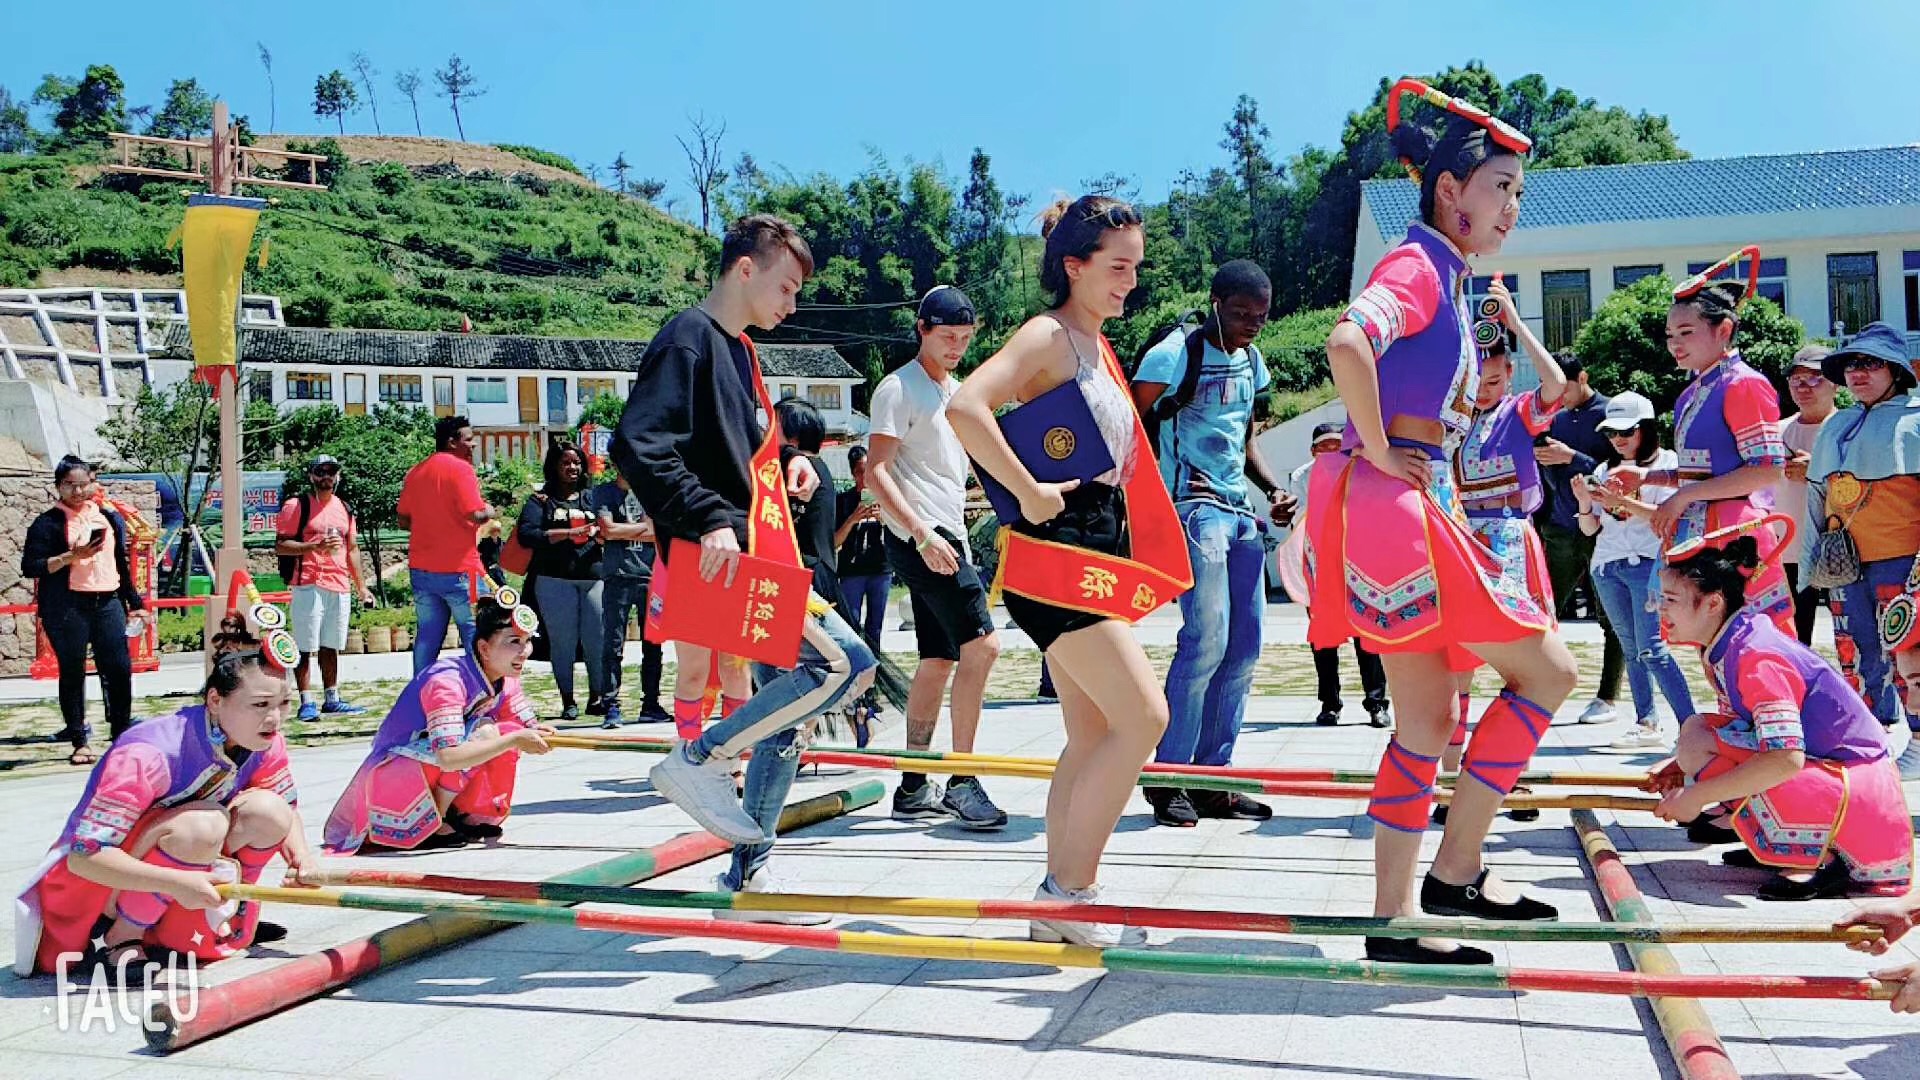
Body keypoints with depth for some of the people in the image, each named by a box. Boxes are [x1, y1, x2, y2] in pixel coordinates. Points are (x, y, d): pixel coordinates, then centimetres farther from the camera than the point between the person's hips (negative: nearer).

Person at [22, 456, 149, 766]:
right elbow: (30, 567, -5)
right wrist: (71, 557, -16)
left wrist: (134, 604, 18)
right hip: (67, 607, -3)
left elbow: (122, 564, 19)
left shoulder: (109, 518, 14)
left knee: (120, 668, -2)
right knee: (72, 673, 0)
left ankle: (121, 734, 9)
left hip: (108, 603, 4)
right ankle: (79, 742, 7)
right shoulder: (47, 523, 1)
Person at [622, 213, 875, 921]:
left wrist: (786, 466, 10)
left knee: (784, 715, 11)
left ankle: (749, 876, 21)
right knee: (847, 661, -20)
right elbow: (636, 445, -21)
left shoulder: (739, 351, 20)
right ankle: (700, 760, -10)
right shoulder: (689, 339, -10)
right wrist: (710, 520, -28)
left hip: (762, 558, 10)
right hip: (720, 565, -10)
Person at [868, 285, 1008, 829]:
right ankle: (962, 783, -11)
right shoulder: (899, 388, -8)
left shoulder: (955, 390, 19)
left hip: (946, 535, 9)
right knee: (981, 643, -16)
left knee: (939, 660, 9)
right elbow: (876, 472, -16)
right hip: (918, 535, -9)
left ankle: (914, 788, 15)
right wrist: (924, 535, -24)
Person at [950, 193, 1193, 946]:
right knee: (1144, 716, -13)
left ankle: (1061, 902, 18)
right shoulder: (1048, 335, -10)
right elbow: (965, 407, -27)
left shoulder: (1097, 347, 18)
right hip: (1055, 559, -10)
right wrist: (1030, 494, -23)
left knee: (1093, 736, 10)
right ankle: (1069, 892, -4)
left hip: (1096, 558, 10)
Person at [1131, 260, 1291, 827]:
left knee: (1244, 646, 6)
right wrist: (1160, 487, -21)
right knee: (1207, 639, -14)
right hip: (1195, 508, -8)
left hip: (1242, 510, 8)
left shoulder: (1251, 361, 15)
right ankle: (1167, 778, -3)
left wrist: (1272, 488, 9)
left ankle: (1210, 778, 14)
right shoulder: (1176, 354, -9)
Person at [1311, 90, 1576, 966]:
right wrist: (1378, 452, -20)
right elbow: (1347, 341, -29)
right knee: (1547, 670, -4)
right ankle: (1455, 871, 4)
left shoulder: (1444, 278, 22)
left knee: (1426, 720, 9)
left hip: (1417, 510, 10)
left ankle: (1394, 922, 13)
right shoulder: (1417, 263, -8)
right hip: (1391, 504, -10)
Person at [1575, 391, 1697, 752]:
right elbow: (1590, 528, 13)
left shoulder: (1666, 462, 1)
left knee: (1651, 648, -15)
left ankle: (1692, 726, -13)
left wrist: (1622, 502, -21)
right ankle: (1647, 724, 7)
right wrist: (1585, 504, -7)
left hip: (1648, 563, -6)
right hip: (1607, 566, 6)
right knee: (1631, 650, 5)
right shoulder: (1605, 471, 16)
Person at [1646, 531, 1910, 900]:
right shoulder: (1730, 645, 6)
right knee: (1696, 731, 8)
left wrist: (1696, 796, -26)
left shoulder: (1757, 657, -23)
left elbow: (1785, 759, -31)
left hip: (1859, 794, -10)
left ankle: (1817, 859, -12)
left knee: (1697, 743, -21)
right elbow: (1740, 725, 14)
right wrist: (1680, 766, 1)